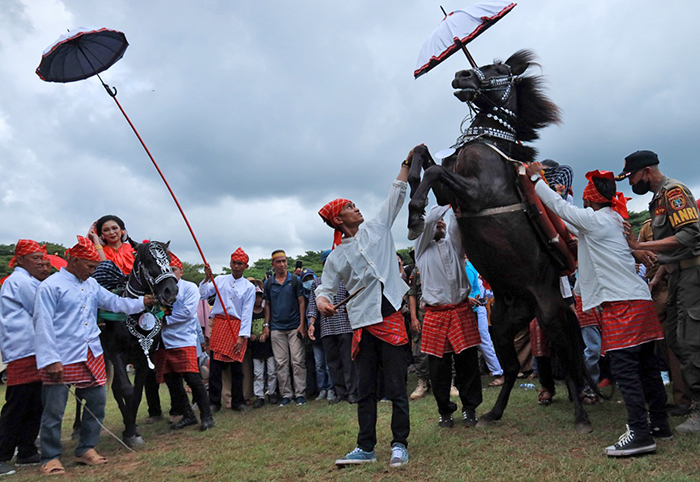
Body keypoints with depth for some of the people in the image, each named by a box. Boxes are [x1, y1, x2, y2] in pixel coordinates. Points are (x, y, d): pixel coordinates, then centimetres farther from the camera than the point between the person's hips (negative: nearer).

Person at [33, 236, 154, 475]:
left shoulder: (92, 285, 12)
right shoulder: (50, 286, -10)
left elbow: (115, 302, 13)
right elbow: (43, 325, -13)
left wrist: (142, 302, 1)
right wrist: (51, 360, -17)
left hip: (92, 355, 7)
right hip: (62, 359, -7)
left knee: (97, 402, 11)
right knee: (54, 409, 3)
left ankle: (86, 449, 26)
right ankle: (50, 458, 19)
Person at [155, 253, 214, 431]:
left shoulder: (189, 287, -1)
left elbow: (187, 312, -11)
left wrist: (165, 319, -9)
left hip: (184, 341, -5)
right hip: (164, 341, 6)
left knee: (192, 378, -10)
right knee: (171, 381, 8)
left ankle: (206, 416, 0)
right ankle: (187, 416, 21)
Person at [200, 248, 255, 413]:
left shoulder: (249, 287, 5)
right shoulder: (220, 280, 10)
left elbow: (247, 313, -1)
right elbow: (202, 295, 1)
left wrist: (242, 336, -8)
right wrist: (207, 278, -8)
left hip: (237, 327, -1)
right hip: (219, 324, 1)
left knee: (237, 367, 2)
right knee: (215, 365, -2)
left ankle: (238, 402, 15)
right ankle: (214, 402, 8)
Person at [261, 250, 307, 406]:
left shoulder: (295, 280, 2)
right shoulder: (268, 283, 8)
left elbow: (301, 302, 2)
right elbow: (267, 305, 14)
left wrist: (302, 324, -5)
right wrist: (266, 325, 6)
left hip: (295, 327, -2)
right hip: (276, 328, 2)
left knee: (298, 361, -3)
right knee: (281, 363, 3)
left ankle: (300, 393, 3)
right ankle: (286, 394, 11)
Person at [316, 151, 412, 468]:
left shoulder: (378, 227, 12)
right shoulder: (337, 256, 7)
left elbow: (396, 195, 15)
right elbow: (326, 287, 7)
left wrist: (407, 163, 16)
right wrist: (322, 302, -16)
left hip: (390, 317, 0)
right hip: (363, 323, 0)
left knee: (396, 386, 1)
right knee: (365, 388, 8)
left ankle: (400, 444, 12)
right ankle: (366, 448, 17)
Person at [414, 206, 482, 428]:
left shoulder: (452, 243, 16)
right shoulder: (422, 249, 10)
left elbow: (457, 222, 0)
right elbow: (427, 220, -5)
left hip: (461, 311, 2)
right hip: (435, 314, -1)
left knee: (468, 361, 1)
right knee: (439, 365, 2)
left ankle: (469, 408, 15)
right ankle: (445, 411, 16)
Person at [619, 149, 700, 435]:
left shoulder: (674, 191, -10)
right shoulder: (658, 198, 20)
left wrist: (639, 246, -23)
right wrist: (655, 279, 16)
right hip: (676, 274, 10)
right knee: (675, 341, 10)